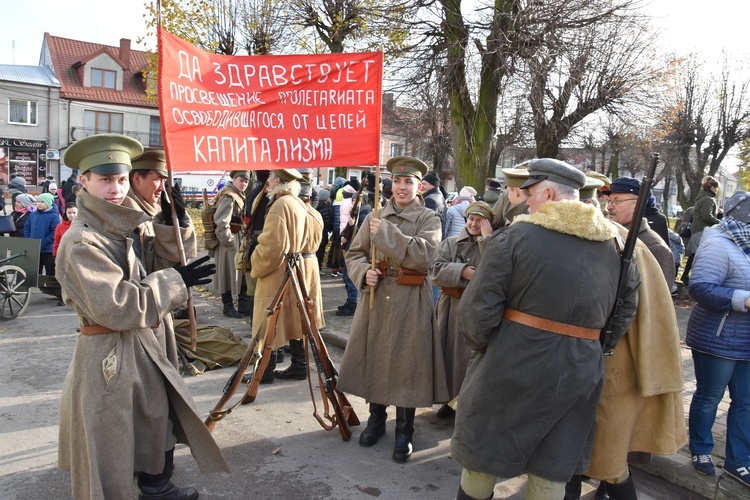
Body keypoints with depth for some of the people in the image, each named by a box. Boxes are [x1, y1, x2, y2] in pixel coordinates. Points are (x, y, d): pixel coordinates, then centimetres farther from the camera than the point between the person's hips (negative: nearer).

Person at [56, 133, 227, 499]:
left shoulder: (116, 232, 8)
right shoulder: (80, 240, -21)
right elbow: (117, 306, -25)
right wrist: (174, 280, -19)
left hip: (139, 345, 9)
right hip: (105, 355, -9)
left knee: (159, 420, 20)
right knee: (109, 448, 7)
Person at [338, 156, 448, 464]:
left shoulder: (428, 218, -1)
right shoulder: (375, 217, 10)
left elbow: (425, 255, -17)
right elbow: (354, 253, 11)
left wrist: (387, 233, -20)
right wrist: (364, 272, -10)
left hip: (410, 302, -4)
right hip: (376, 296, 4)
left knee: (406, 363, 0)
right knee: (374, 358, 11)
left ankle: (404, 432, 17)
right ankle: (376, 419, 32)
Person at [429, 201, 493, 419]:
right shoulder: (450, 243, 6)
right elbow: (436, 271, -5)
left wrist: (487, 241, -16)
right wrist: (462, 271, -17)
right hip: (451, 308, 3)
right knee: (448, 353, 11)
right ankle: (451, 398, 28)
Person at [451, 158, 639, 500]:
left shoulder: (515, 235, -12)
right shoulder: (613, 244, 5)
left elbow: (479, 308, -14)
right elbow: (625, 310, 10)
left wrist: (483, 346, 1)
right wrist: (598, 348, 16)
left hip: (512, 365, -4)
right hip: (580, 372, 5)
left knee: (483, 445, 17)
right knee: (552, 466, 18)